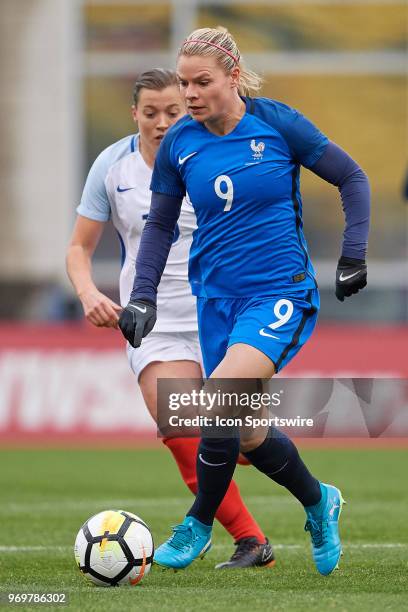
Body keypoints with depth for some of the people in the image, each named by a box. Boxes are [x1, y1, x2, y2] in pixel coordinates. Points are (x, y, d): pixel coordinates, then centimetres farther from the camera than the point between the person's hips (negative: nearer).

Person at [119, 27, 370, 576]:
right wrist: (143, 295, 3)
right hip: (217, 298, 5)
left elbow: (352, 178, 2)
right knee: (250, 437, 5)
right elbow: (160, 225, 12)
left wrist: (354, 256, -4)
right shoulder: (178, 143, 0)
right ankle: (319, 502, 34)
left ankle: (199, 524, -7)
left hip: (281, 293, -5)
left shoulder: (278, 124, -10)